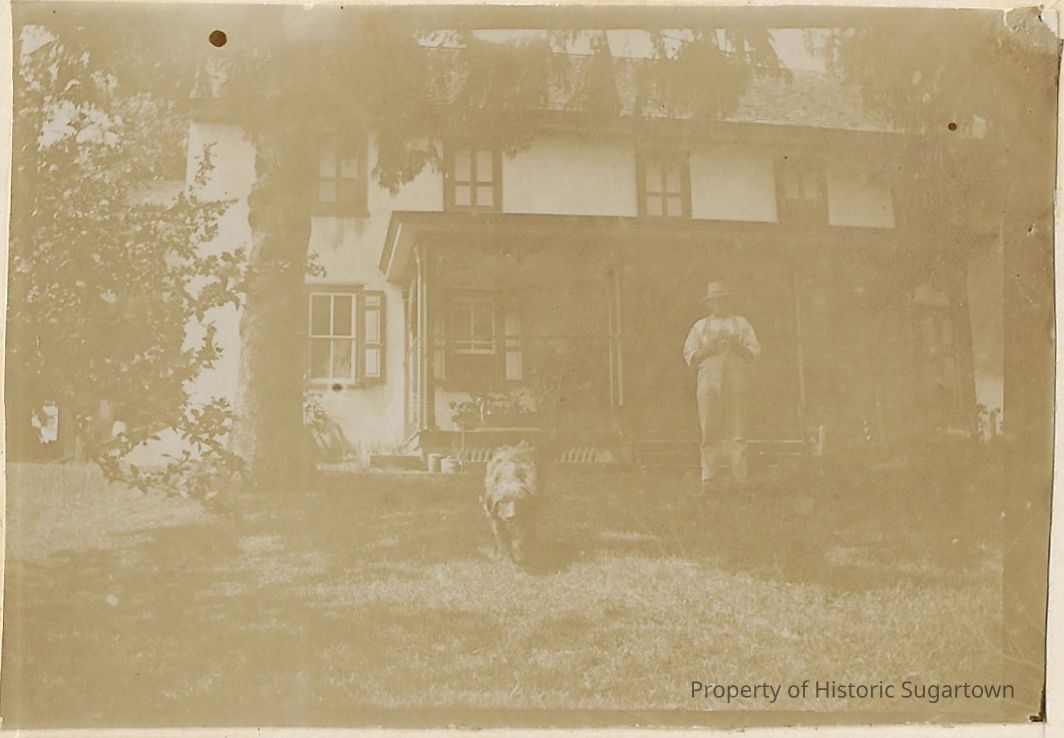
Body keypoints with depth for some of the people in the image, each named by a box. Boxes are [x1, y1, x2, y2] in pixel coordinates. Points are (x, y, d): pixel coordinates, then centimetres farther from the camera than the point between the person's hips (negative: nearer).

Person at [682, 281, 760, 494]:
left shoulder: (741, 324, 17)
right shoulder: (700, 327, 17)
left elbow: (753, 351, 8)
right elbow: (690, 357, 10)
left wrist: (734, 346, -9)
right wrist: (709, 349, -6)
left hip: (736, 383, 0)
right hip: (709, 382, 0)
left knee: (737, 432, -6)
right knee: (710, 432, -4)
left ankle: (740, 480, -5)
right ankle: (708, 480, -2)